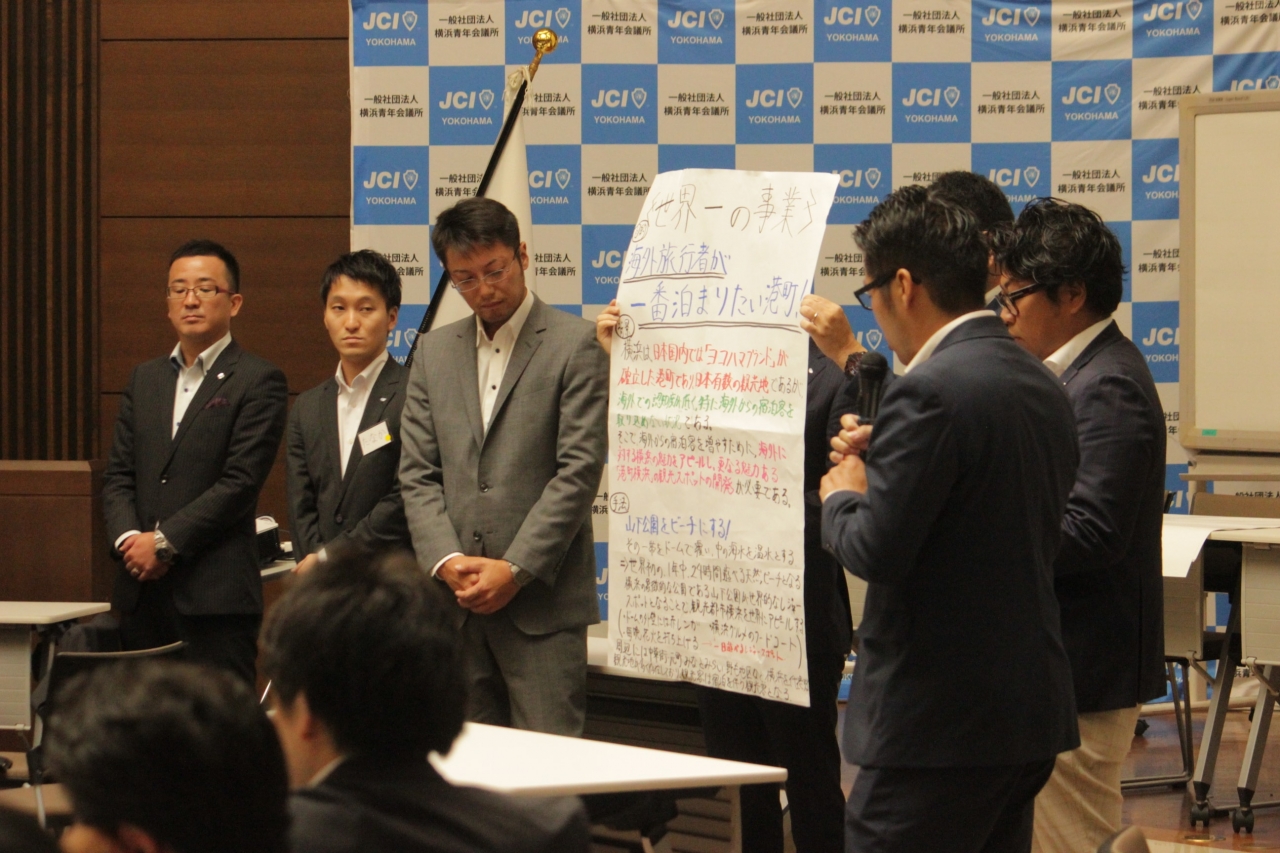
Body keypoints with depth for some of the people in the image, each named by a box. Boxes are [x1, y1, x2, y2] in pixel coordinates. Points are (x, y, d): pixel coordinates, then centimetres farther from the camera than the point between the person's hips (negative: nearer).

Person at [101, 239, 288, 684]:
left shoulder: (259, 381, -2)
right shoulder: (144, 379, 18)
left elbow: (240, 482, -10)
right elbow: (118, 475, 14)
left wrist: (164, 542, -12)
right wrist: (129, 539, -6)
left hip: (217, 596, -6)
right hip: (142, 593, 6)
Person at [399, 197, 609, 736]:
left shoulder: (575, 345, -2)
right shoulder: (434, 353, 15)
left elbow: (579, 471, -8)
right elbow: (417, 474, 11)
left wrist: (516, 570, -14)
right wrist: (446, 561, -6)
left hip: (542, 599, -5)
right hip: (455, 604, 5)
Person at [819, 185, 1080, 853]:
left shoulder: (930, 392, -17)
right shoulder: (1041, 385, 11)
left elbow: (878, 552, -20)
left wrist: (842, 497, 1)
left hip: (937, 723, -9)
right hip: (1032, 713, 9)